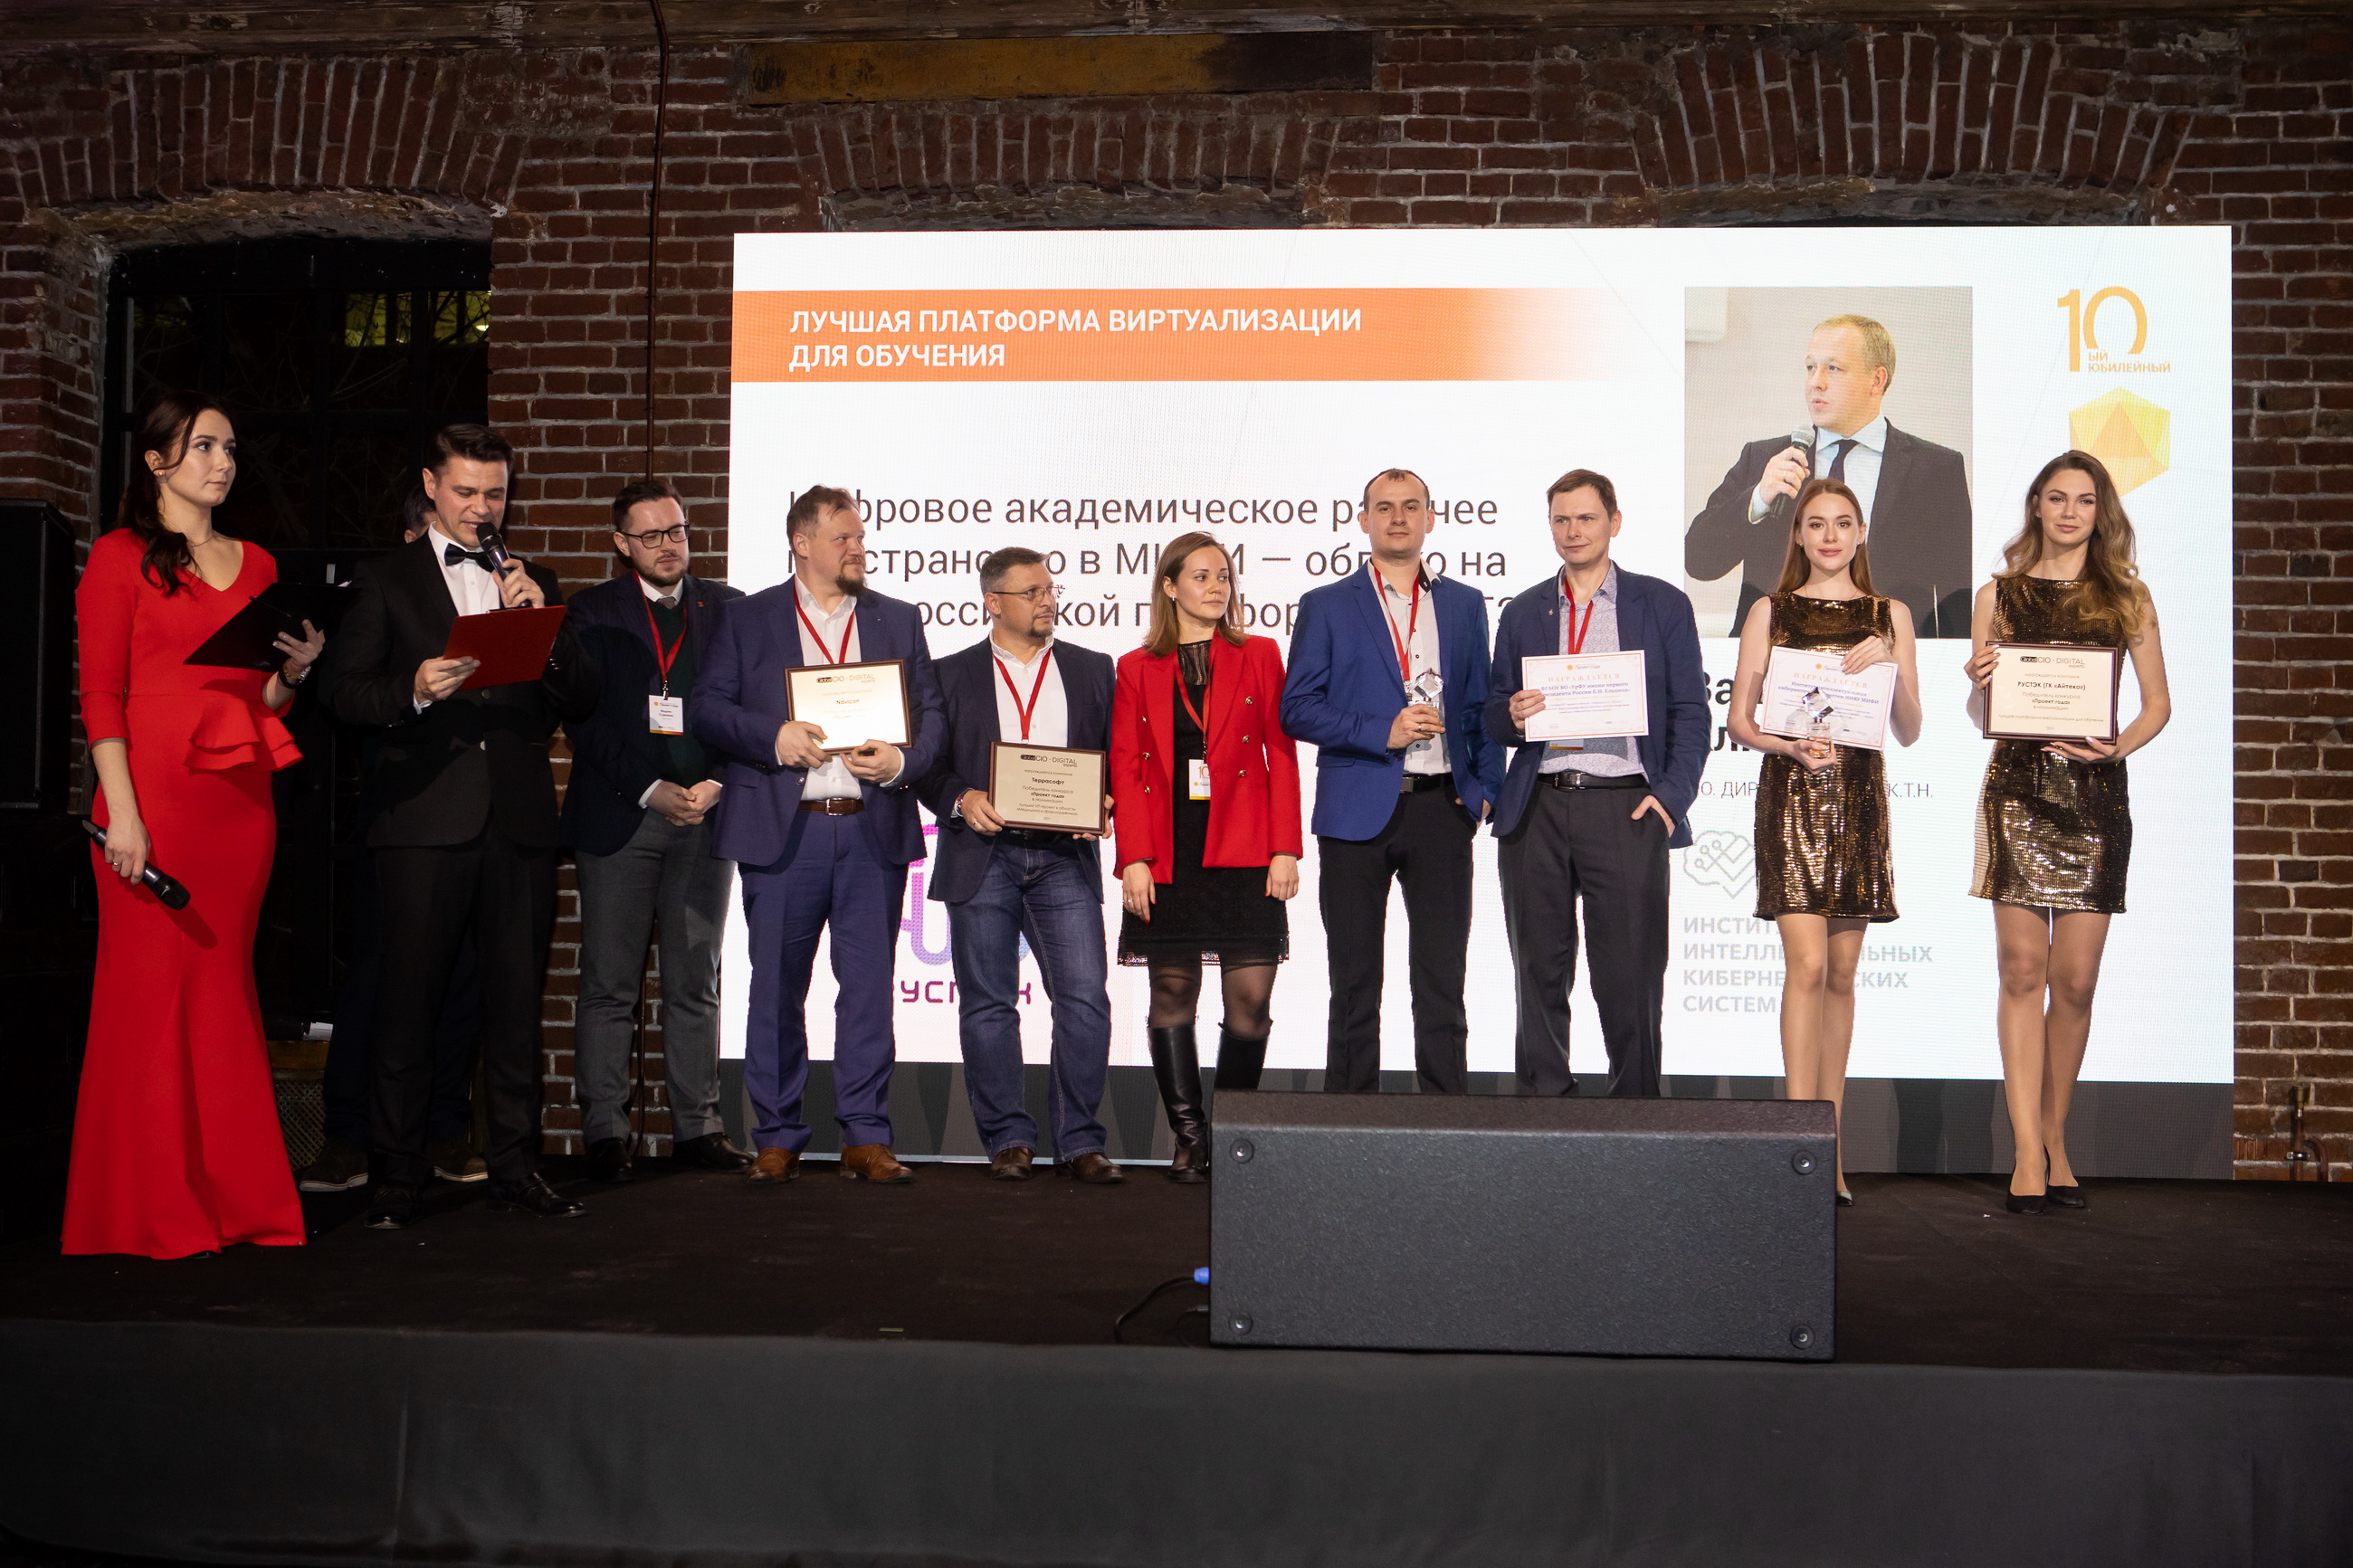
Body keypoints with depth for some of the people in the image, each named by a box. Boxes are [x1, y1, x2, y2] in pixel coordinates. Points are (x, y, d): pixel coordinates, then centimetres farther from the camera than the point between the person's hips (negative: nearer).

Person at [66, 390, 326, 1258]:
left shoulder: (256, 564, 18)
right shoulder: (120, 557, 1)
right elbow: (100, 696, -6)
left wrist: (294, 670, -1)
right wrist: (124, 814, -15)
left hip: (242, 797, 5)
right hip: (156, 791, -5)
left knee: (221, 993, 7)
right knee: (151, 992, -2)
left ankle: (231, 1201, 13)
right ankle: (147, 1213, 6)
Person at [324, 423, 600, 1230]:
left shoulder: (534, 583, 18)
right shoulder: (389, 579, 11)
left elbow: (581, 701, 10)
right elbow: (344, 690, 4)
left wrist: (544, 621, -5)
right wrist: (412, 691, -15)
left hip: (519, 817, 3)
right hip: (425, 816, -2)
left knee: (517, 995, 4)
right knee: (411, 995, -2)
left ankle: (515, 1164, 12)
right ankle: (400, 1174, 6)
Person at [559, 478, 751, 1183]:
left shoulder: (728, 609, 11)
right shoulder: (592, 613, 7)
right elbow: (584, 719, -1)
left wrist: (715, 785, -7)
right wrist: (652, 791, -10)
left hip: (704, 814, 2)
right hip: (618, 819, -1)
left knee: (696, 983, 6)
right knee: (609, 985, 0)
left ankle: (698, 1129, 11)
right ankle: (605, 1132, 6)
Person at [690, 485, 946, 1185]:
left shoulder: (899, 620, 14)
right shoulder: (748, 619, 8)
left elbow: (931, 714, 11)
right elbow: (706, 709, 2)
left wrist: (902, 760, -9)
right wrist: (773, 737, -13)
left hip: (873, 830, 2)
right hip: (782, 831, -1)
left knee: (869, 987, 2)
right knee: (776, 990, 3)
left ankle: (866, 1137, 11)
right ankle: (777, 1139, 14)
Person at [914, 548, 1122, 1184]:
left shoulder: (1091, 670, 14)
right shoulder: (951, 675, 9)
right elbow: (926, 765, 8)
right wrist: (962, 799, -11)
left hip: (1064, 856, 1)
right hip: (983, 857, 0)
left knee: (1086, 999, -7)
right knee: (987, 1005, 3)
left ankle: (1079, 1141, 4)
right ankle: (1008, 1140, 13)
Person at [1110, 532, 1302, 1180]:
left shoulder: (1258, 656, 10)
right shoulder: (1136, 669, 11)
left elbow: (1282, 755, 6)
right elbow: (1125, 769, 6)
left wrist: (1285, 849, -2)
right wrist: (1133, 858, -4)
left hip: (1243, 852, 0)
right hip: (1168, 854, 0)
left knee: (1251, 1001, -3)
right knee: (1172, 998, 1)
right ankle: (1189, 1139, 11)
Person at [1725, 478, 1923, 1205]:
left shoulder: (1889, 616, 11)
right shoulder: (1770, 612, 6)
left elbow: (1909, 732, 6)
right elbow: (1740, 720, 4)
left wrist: (1890, 666, -10)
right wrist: (1792, 746, -15)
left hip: (1860, 795, 2)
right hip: (1792, 792, -2)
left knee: (1842, 973, 6)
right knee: (1807, 964, -13)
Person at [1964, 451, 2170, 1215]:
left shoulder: (2127, 596, 12)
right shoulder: (2000, 594, 11)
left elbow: (2158, 702, 12)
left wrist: (2119, 745, -6)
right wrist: (1979, 680, -9)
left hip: (2094, 789, 1)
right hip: (2017, 786, -1)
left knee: (2075, 980, 1)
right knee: (2022, 968, -8)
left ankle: (2053, 1137, 17)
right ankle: (2029, 1154, -8)